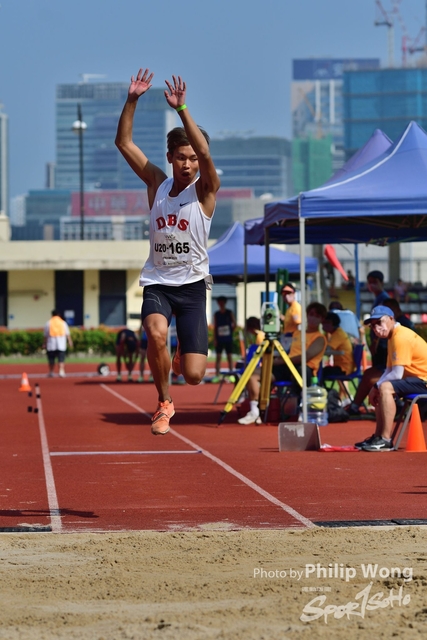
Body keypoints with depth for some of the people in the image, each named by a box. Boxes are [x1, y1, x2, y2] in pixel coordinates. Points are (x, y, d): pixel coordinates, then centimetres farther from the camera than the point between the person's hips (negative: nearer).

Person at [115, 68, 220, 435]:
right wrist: (132, 101, -12)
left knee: (193, 375, -7)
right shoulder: (157, 184, 5)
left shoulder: (205, 190, -4)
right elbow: (124, 143, 1)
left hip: (192, 285, -2)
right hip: (157, 282, 2)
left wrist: (181, 108, -31)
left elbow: (204, 151, -25)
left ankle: (183, 356, 34)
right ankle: (164, 403, -7)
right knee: (156, 333, -32)